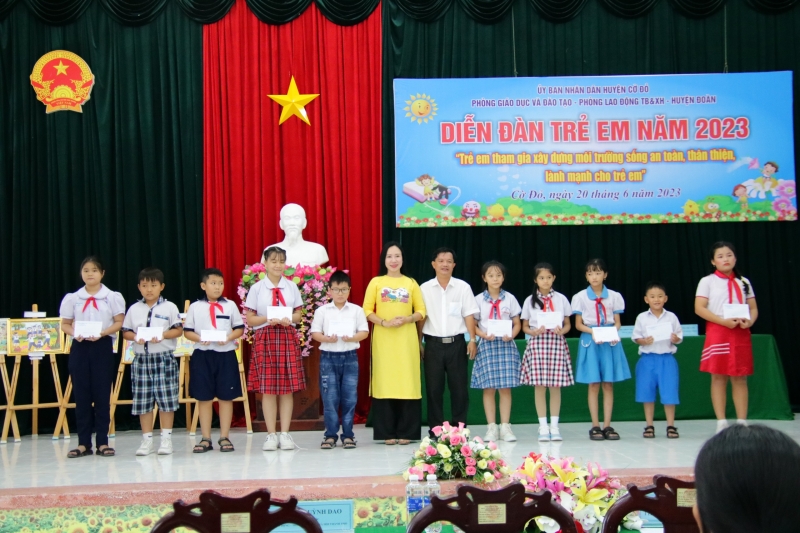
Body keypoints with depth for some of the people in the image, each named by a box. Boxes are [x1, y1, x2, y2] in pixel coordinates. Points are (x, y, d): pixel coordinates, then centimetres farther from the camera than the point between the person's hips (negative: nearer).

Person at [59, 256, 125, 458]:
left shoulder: (112, 297, 2)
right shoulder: (72, 298, 7)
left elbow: (119, 322, -1)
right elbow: (65, 324, 9)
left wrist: (102, 333, -17)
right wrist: (75, 333, -12)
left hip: (102, 347, -2)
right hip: (79, 347, 2)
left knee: (102, 395, 0)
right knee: (82, 396, 2)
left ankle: (102, 442, 6)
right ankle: (84, 443, 7)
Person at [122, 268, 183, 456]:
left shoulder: (169, 307, 2)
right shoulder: (134, 309, 9)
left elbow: (178, 330, -1)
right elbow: (126, 332, 8)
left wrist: (163, 335, -18)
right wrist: (136, 337, -12)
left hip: (164, 358, -2)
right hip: (141, 359, 3)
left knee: (166, 400, -1)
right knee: (143, 401, 5)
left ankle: (166, 438, 8)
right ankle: (147, 440, 13)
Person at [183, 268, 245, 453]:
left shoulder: (230, 305, 6)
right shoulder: (195, 307, 5)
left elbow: (239, 328, 5)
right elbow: (187, 331, 5)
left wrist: (229, 337, -14)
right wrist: (199, 338, -14)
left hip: (226, 354, 0)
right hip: (202, 355, 0)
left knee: (226, 397, 3)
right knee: (204, 398, 4)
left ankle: (224, 437, 12)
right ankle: (205, 438, 12)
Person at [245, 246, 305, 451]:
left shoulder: (292, 287, 8)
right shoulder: (256, 288, 3)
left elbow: (298, 315, 9)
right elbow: (250, 319, 2)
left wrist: (289, 320, -12)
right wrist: (268, 319, -15)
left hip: (288, 339, 2)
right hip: (265, 339, -1)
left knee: (288, 387, 0)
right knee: (267, 388, -1)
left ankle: (285, 434, 7)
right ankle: (271, 435, 6)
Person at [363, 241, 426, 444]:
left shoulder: (411, 283, 10)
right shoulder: (376, 282, 6)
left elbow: (421, 311, 8)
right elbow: (367, 310, 2)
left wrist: (407, 319, -11)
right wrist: (384, 322, -13)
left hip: (406, 338, 1)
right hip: (384, 339, -1)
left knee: (407, 382, -2)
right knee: (385, 382, -2)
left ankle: (406, 432, 3)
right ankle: (387, 433, 2)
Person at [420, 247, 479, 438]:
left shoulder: (463, 287, 2)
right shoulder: (425, 288, 4)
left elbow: (469, 315, 1)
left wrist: (472, 339, -7)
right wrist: (418, 343, 4)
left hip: (456, 343, 0)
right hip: (433, 343, 0)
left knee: (459, 387, 2)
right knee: (434, 388, 3)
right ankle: (435, 430, 11)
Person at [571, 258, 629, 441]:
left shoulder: (614, 296, 5)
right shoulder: (580, 297, 1)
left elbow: (617, 322, 7)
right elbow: (578, 324, 2)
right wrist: (593, 332, -16)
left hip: (610, 342, 1)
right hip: (590, 341, -1)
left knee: (608, 384, 2)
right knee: (594, 384, 0)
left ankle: (607, 426, 7)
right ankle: (595, 426, 5)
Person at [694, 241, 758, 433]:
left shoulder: (744, 282, 13)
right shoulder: (707, 281, 2)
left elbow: (753, 308, 12)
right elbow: (699, 308, -7)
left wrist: (750, 321, -11)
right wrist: (723, 321, -18)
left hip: (740, 333, 3)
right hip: (717, 332, -3)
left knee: (740, 378, 3)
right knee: (718, 377, -2)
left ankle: (742, 422, 8)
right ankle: (721, 423, 3)